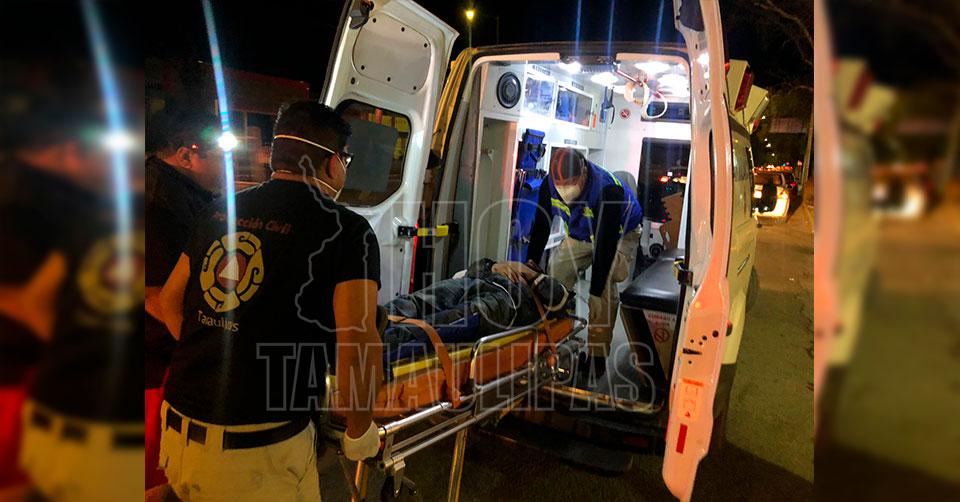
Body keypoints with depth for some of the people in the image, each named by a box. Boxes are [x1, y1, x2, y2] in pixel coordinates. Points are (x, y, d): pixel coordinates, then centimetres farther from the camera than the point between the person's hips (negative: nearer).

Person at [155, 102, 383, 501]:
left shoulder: (219, 212, 7)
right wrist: (359, 431, -5)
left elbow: (169, 301, 16)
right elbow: (357, 342, -20)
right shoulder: (348, 231, -11)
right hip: (260, 457, -5)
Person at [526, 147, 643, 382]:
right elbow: (541, 226, -8)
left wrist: (595, 293, -36)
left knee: (604, 285, -24)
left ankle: (597, 353, -14)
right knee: (555, 275, -8)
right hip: (579, 235, 5)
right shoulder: (549, 185, -23)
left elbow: (606, 244, -38)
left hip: (619, 235, -5)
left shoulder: (607, 191, -40)